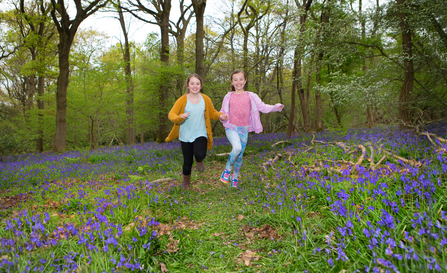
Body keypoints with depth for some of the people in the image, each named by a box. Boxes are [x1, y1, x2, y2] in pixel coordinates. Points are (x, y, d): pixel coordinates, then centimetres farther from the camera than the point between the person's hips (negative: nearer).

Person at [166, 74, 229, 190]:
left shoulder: (205, 99, 0)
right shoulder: (182, 100, -7)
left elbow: (212, 112, 11)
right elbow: (171, 114, -10)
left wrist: (220, 115, -11)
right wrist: (179, 117, -32)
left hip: (200, 134, 0)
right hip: (186, 135, 0)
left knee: (200, 154, -28)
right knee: (187, 162, 9)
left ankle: (199, 161, 12)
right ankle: (186, 183, 36)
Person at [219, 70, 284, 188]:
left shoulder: (251, 96, 2)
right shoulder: (229, 96, 3)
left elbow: (262, 107, -6)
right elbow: (223, 112, 9)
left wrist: (276, 107, -21)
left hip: (244, 129, 2)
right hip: (231, 128, -2)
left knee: (240, 156, 9)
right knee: (237, 148, -28)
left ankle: (235, 178, 30)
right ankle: (227, 169, -4)